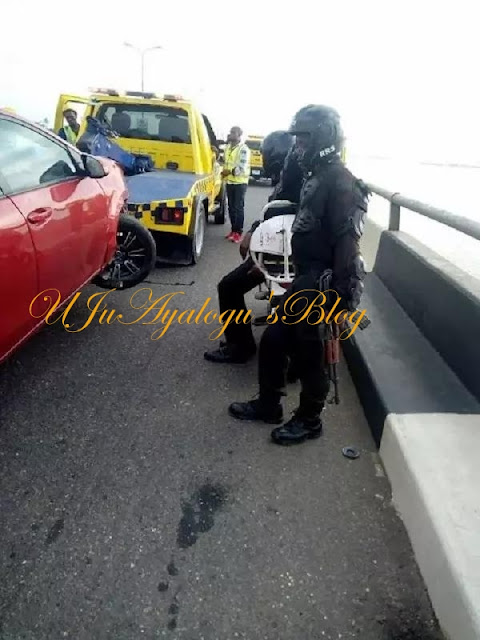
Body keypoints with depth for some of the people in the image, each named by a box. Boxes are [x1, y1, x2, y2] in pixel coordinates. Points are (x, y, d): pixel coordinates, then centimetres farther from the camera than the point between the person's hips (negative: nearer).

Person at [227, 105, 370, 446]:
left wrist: (342, 295, -26)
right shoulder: (317, 176, 14)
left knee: (309, 354, 3)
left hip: (321, 284, -10)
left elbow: (347, 243, -23)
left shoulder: (341, 183, -17)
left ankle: (310, 420, 24)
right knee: (273, 340, 15)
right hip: (305, 278, 10)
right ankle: (268, 405, 32)